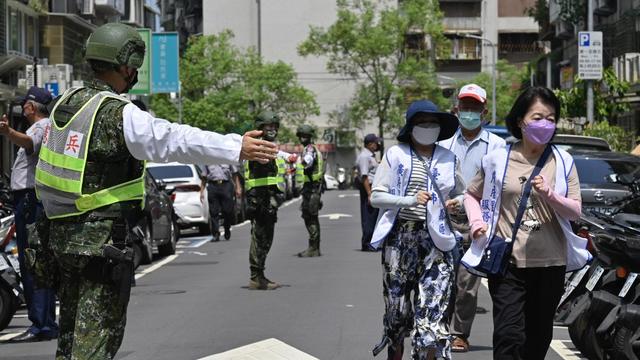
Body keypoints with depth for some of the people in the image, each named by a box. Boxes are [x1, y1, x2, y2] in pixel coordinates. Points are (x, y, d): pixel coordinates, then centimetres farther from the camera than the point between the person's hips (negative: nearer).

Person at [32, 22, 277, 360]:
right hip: (99, 239, -9)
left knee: (71, 327, 19)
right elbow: (177, 140, -28)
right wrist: (237, 148, -30)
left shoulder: (67, 102, 9)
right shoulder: (119, 114, -19)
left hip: (61, 232, 9)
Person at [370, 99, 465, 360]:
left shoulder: (448, 158, 10)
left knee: (432, 310, -10)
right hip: (400, 237, -1)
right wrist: (409, 201, -18)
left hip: (435, 240, 1)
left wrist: (457, 202, -4)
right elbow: (376, 197, -2)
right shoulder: (396, 154, 3)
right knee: (396, 305, 8)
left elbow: (461, 194, 21)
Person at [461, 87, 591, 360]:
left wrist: (549, 194, -18)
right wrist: (477, 222, -2)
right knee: (509, 335, -13)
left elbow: (575, 211, 0)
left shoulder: (563, 161, 4)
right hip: (507, 260, -2)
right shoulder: (498, 158, 2)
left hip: (550, 262, 2)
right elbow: (472, 194, 16)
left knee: (539, 337, 13)